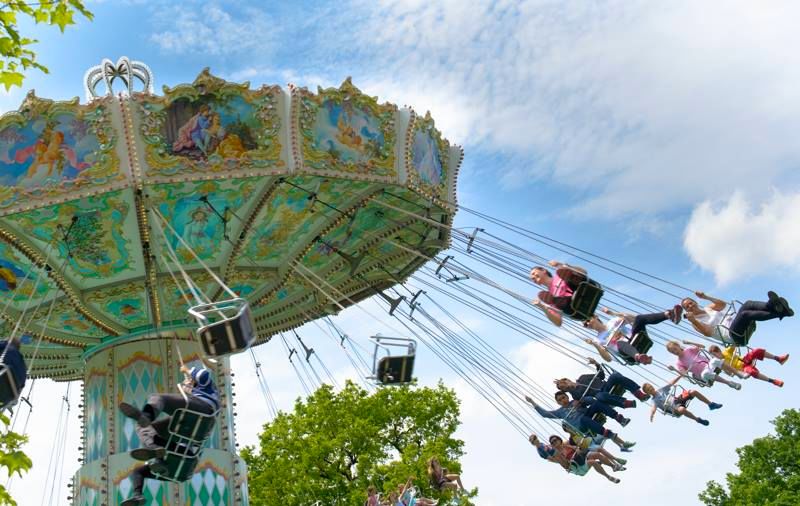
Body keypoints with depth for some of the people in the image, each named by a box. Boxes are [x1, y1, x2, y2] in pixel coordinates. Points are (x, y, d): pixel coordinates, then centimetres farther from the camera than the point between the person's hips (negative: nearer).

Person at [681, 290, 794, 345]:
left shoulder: (708, 308, 27)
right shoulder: (695, 322, 7)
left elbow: (723, 304, 15)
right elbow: (708, 332, -10)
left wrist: (706, 297, 6)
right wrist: (693, 321, -25)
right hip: (733, 335, -7)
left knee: (748, 304, -23)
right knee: (744, 314, -36)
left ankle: (772, 306, -52)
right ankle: (778, 312, -52)